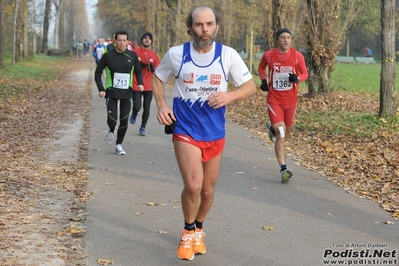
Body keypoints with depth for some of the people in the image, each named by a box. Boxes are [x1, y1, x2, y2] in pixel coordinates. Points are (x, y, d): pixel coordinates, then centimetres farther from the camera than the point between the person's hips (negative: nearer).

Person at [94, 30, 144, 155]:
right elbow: (98, 72, 3)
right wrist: (101, 89, -7)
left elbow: (138, 72, 12)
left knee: (124, 120, 2)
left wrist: (140, 83, -8)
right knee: (112, 119, -12)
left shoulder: (132, 56, 1)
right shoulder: (108, 56, -5)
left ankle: (119, 145, 19)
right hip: (111, 93, -2)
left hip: (127, 93, 2)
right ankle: (111, 131, 24)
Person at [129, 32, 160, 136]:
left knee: (146, 108, 2)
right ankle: (134, 114, 28)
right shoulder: (135, 52, -2)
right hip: (136, 85, -3)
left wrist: (152, 68, -10)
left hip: (149, 86, 3)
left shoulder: (154, 55, 6)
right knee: (137, 107, -9)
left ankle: (142, 128, 15)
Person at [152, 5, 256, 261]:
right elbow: (158, 78, 11)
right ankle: (188, 232, 11)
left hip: (215, 133, 2)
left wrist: (230, 96, -21)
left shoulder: (228, 55, -7)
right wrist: (161, 105, -4)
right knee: (193, 186, -17)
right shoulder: (176, 54, -7)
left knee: (207, 190, 13)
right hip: (185, 131, -2)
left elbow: (251, 86, -1)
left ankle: (199, 230, 41)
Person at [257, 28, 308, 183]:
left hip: (291, 99, 2)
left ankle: (273, 128, 54)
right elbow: (261, 67, 15)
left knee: (287, 131, 18)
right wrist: (264, 80, -3)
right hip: (274, 99, -2)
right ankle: (283, 169, -12)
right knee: (281, 134, -13)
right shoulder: (268, 55, -5)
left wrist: (297, 78, -19)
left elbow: (305, 74, 4)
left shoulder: (297, 56, -6)